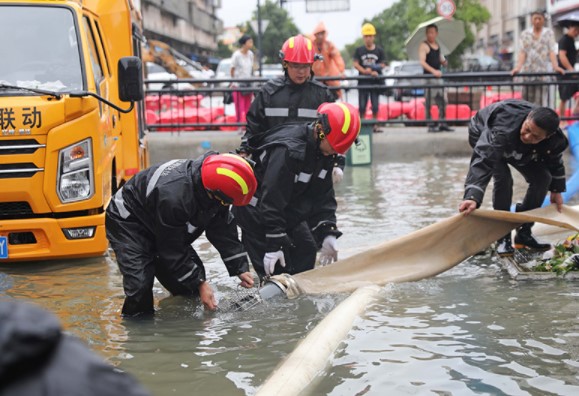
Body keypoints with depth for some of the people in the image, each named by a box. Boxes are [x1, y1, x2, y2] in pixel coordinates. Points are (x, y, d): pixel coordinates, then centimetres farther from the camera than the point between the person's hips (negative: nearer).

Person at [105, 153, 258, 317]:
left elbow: (224, 230, -5)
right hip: (128, 222, -8)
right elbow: (171, 251, -31)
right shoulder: (173, 197, -44)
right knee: (140, 285, -24)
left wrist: (241, 268, -7)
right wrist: (199, 283, -25)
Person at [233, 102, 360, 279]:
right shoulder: (287, 149, -33)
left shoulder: (324, 152, -5)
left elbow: (323, 196, 1)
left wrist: (328, 233, -7)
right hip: (256, 210, -9)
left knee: (307, 248, 9)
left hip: (288, 209, 9)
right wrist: (274, 244, -31)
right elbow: (272, 199, -33)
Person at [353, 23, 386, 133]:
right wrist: (365, 71, -17)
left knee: (375, 105, 3)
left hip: (376, 81, 1)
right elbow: (355, 64, -2)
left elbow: (383, 65, 3)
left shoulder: (379, 50, 5)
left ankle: (374, 125, 11)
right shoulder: (359, 50, 4)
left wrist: (372, 69, -14)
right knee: (362, 105, -1)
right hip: (363, 81, 0)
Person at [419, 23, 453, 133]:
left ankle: (442, 124, 14)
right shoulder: (424, 46, -6)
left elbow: (442, 62, 27)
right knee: (428, 102, -5)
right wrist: (433, 71, -30)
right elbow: (422, 62, -18)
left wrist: (444, 62, 1)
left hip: (438, 76, 8)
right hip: (429, 77, -8)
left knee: (443, 101, 8)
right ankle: (431, 125, -2)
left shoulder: (437, 45, 17)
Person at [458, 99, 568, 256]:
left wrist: (556, 190, 4)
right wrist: (473, 197, -69)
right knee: (503, 177, -29)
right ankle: (503, 237, -15)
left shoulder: (555, 139, -30)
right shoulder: (502, 130, -49)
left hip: (519, 150, 5)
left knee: (543, 177, -10)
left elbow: (555, 161, -6)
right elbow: (483, 161, -57)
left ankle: (524, 233, 3)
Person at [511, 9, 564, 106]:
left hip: (543, 70, -2)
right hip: (528, 71, 2)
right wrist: (518, 67, -13)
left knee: (541, 100, -7)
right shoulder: (525, 34, 12)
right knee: (528, 99, -1)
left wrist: (555, 66, -17)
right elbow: (522, 52, 3)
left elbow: (551, 51, -1)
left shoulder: (549, 33, 9)